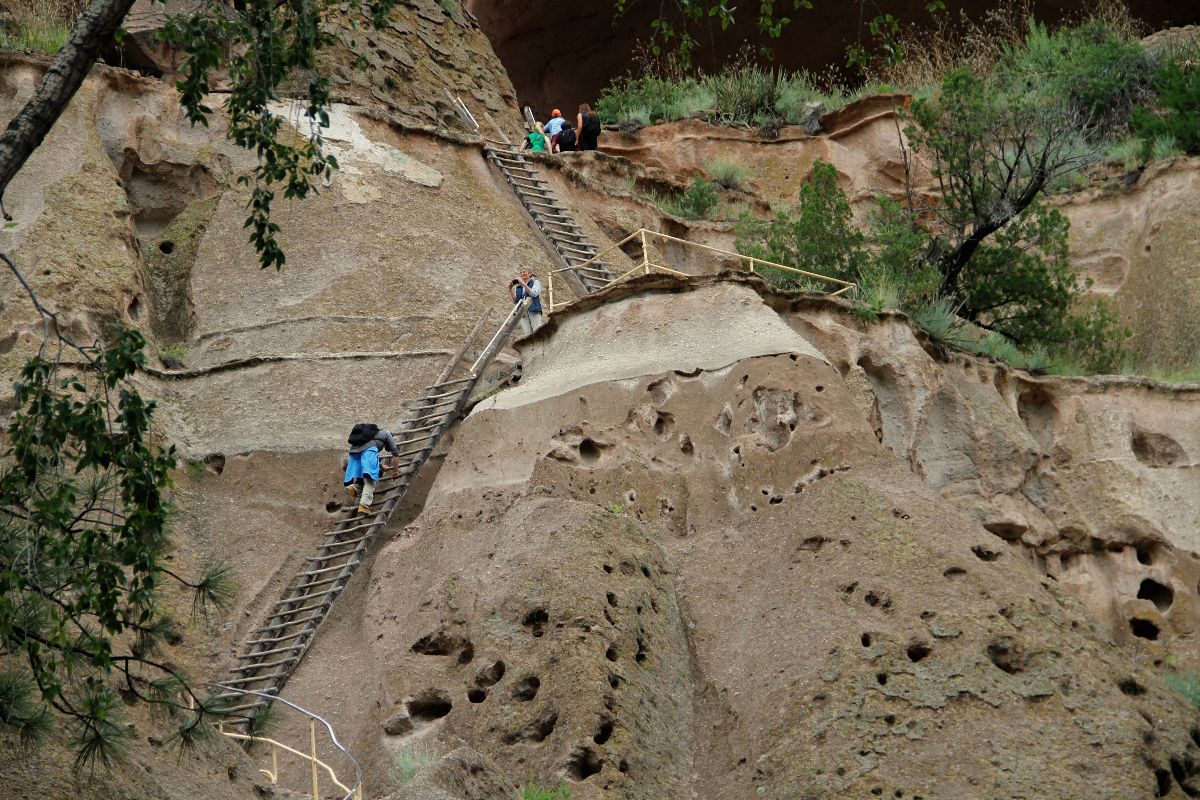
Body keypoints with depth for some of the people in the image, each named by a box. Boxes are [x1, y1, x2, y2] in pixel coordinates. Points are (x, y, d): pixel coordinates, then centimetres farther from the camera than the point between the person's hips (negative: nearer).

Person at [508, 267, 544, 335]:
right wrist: (510, 290, 1)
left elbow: (534, 294, -7)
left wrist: (523, 284, -11)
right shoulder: (518, 287, 21)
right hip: (523, 313, 3)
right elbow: (515, 301, 13)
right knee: (527, 335, -8)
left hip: (533, 311, -3)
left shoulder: (535, 282, 12)